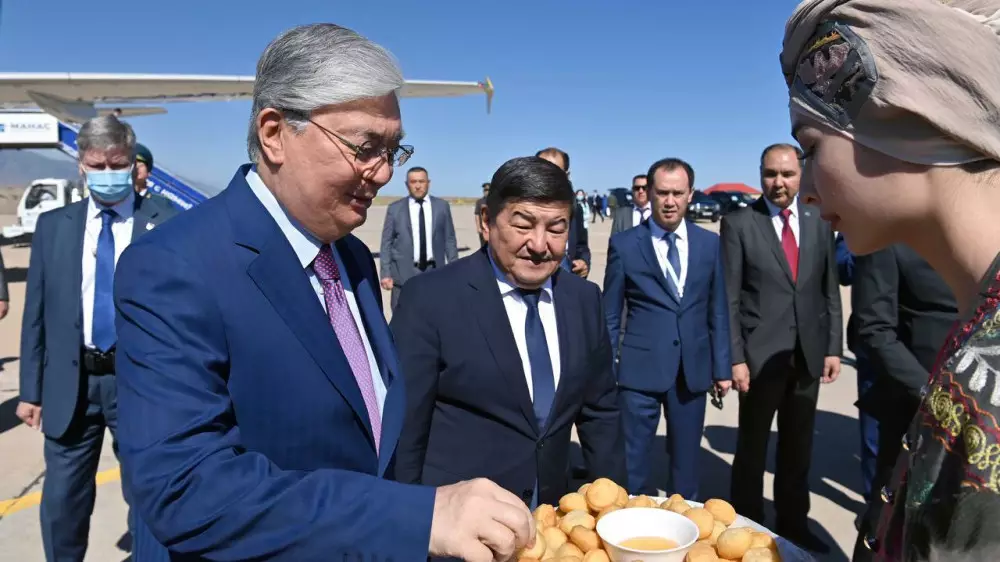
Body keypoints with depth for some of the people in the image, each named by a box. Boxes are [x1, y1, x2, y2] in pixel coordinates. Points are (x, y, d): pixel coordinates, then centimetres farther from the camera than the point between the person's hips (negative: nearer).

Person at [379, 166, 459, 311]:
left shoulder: (442, 206, 7)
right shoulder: (395, 209, 4)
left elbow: (449, 240, 7)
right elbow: (386, 243, 3)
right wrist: (386, 273, -4)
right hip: (404, 273, -1)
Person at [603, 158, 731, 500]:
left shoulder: (710, 243, 5)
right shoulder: (624, 244, -3)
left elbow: (718, 311, 9)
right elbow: (610, 316, 0)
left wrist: (722, 368, 7)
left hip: (693, 369, 3)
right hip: (640, 368, -2)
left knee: (687, 459, 16)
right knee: (633, 460, 6)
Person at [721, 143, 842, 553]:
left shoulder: (819, 221, 6)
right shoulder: (738, 223, -6)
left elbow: (830, 290, 8)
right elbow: (729, 298, -8)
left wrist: (834, 347, 3)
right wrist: (734, 357, -13)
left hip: (808, 353, 4)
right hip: (760, 353, -3)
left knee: (798, 446, 16)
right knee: (752, 446, 9)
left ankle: (793, 523, 32)